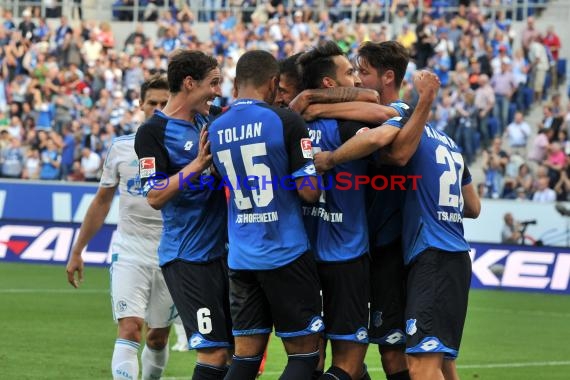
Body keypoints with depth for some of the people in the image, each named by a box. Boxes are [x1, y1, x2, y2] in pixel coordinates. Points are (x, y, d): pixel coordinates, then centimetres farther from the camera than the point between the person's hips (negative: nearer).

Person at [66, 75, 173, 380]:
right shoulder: (122, 147, 4)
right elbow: (102, 201, 13)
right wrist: (77, 251, 14)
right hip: (129, 251, 0)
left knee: (158, 338, 10)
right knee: (129, 330, -15)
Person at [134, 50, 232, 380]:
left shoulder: (211, 120, 11)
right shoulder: (153, 133, -9)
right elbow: (155, 197, -16)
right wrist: (198, 164, -23)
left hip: (222, 250, 8)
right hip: (187, 258, -8)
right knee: (214, 351, -12)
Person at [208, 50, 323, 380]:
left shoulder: (215, 129, 5)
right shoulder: (286, 121, -10)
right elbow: (309, 191, -14)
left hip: (241, 259, 5)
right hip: (286, 253, -5)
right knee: (305, 352, 3)